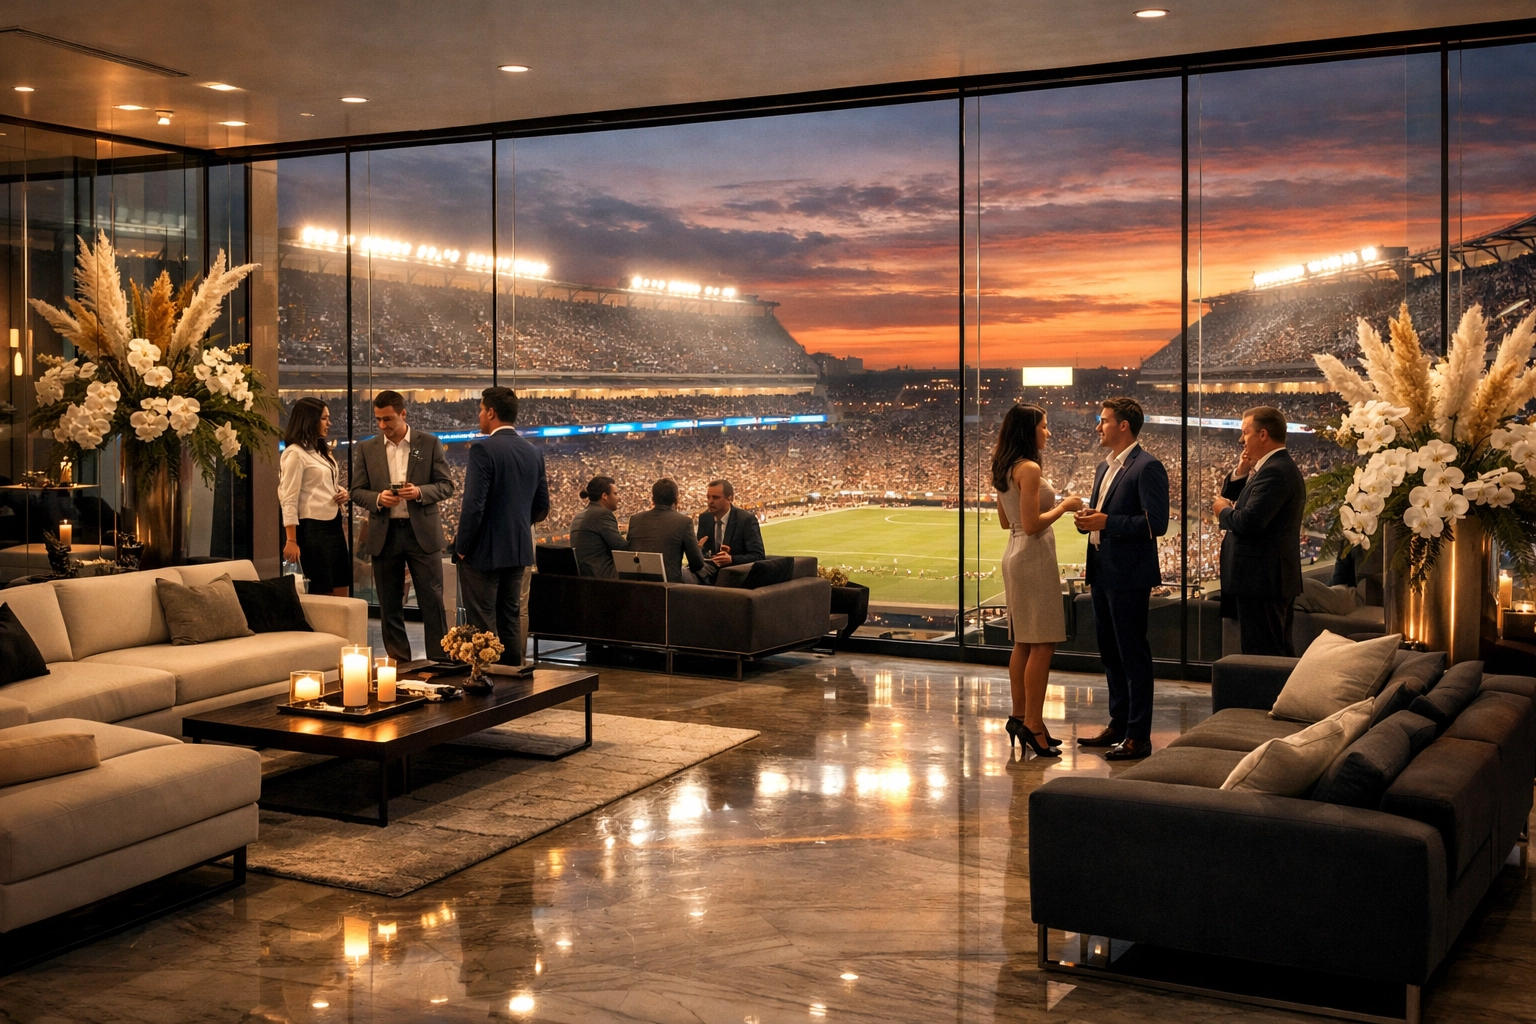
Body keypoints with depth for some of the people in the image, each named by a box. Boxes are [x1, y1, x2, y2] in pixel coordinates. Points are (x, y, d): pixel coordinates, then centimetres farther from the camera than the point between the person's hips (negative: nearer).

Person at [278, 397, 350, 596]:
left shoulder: (323, 451, 18)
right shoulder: (295, 453, -10)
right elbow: (289, 500, -14)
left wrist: (343, 492, 6)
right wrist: (291, 541, -20)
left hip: (334, 525, 9)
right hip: (313, 528, -9)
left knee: (341, 592, 7)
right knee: (321, 592, -4)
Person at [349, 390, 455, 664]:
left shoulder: (430, 444, 1)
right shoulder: (367, 449, 6)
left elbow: (446, 485, 2)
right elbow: (356, 491, 7)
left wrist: (420, 492, -17)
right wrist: (378, 498, -14)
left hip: (422, 532, -2)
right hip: (384, 534, 2)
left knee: (432, 601, -2)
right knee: (390, 605, 7)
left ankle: (439, 660, 6)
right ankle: (399, 663, 17)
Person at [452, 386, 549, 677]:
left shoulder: (483, 450, -16)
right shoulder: (534, 453, 6)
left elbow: (473, 505, -20)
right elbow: (542, 507, 10)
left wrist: (461, 547, -9)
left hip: (484, 552, -7)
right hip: (519, 551, 7)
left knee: (483, 626, 0)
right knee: (511, 621, 16)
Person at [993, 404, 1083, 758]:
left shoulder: (1005, 470, 12)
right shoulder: (1029, 469, -16)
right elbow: (1031, 524, -20)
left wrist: (1053, 506, 19)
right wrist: (1063, 506, -8)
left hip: (1016, 556, 10)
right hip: (1034, 558, -10)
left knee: (1024, 644, 13)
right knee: (1042, 645, -6)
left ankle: (1020, 717, 18)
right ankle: (1032, 724, -4)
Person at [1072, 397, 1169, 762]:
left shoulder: (1147, 467, -13)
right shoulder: (1105, 467, 17)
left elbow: (1156, 523, -20)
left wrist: (1106, 521, -21)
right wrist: (1087, 519, 2)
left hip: (1129, 575, -9)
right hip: (1102, 572, 9)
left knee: (1133, 654, -3)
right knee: (1110, 652, 16)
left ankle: (1138, 736, 4)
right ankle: (1118, 724, 27)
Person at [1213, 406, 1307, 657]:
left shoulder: (1275, 471, -17)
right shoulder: (1277, 467, 17)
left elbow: (1249, 521, -27)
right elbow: (1228, 496, 20)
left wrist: (1223, 510, -8)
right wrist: (1240, 473, 2)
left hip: (1262, 580, -11)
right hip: (1275, 579, 11)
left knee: (1262, 655, -7)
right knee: (1280, 653, 15)